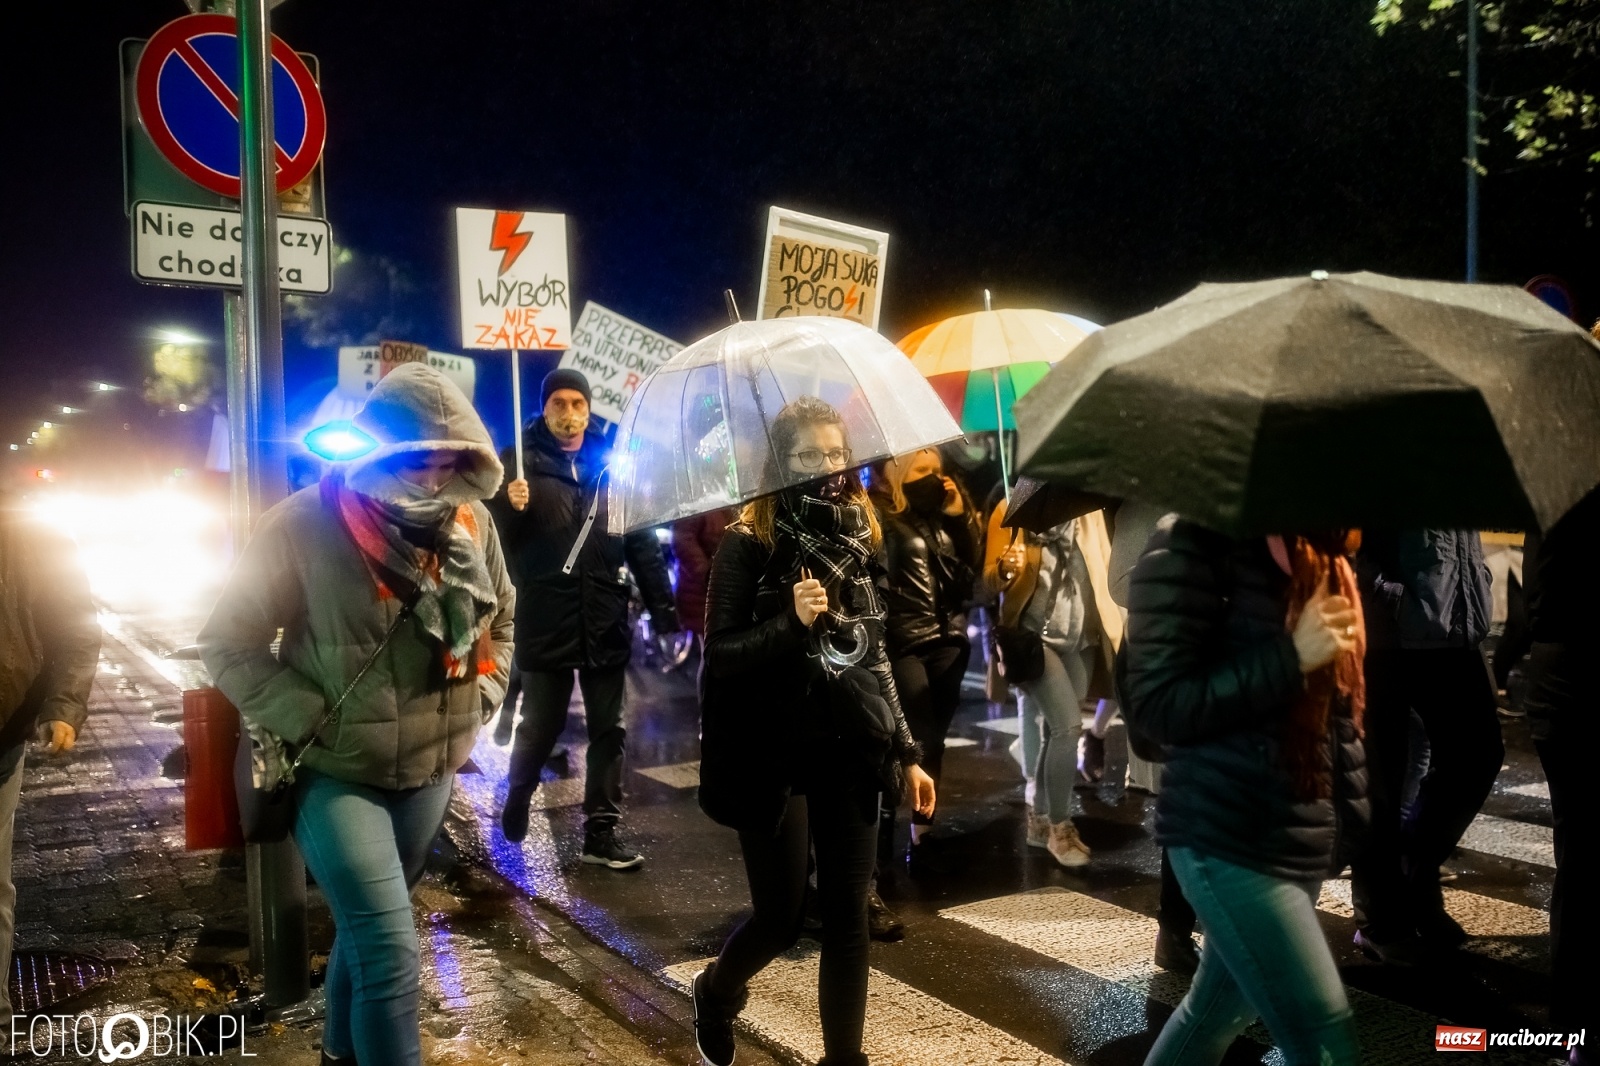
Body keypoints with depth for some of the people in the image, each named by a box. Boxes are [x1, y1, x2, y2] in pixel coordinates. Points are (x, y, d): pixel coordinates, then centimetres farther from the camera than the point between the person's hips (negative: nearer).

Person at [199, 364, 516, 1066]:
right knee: (389, 949, -14)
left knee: (366, 925, 24)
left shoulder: (472, 521, -5)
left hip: (432, 772, 5)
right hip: (335, 773, -5)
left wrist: (481, 698, 4)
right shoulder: (305, 525, -19)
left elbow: (500, 616, 14)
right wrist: (311, 720, -17)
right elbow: (227, 644, -11)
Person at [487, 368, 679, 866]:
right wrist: (510, 509, -22)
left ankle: (600, 833, 19)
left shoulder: (613, 464, 6)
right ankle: (518, 798, 37)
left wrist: (663, 609, 3)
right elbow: (497, 541, -1)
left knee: (608, 732, 8)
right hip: (546, 625, -2)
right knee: (540, 727, 9)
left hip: (606, 624, 3)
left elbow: (642, 542, 6)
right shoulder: (520, 462, -1)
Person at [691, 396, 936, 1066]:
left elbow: (875, 656, 12)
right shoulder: (748, 543, -8)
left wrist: (906, 753, 11)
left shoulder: (858, 538, 6)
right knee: (782, 918, 5)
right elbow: (721, 656, -10)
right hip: (774, 757, -4)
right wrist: (791, 622, -26)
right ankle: (714, 993, 37)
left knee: (847, 918, 7)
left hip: (850, 753, 4)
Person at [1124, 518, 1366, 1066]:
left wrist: (1349, 813, 13)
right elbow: (1155, 703, -18)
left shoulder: (1317, 553, 9)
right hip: (1229, 841, -8)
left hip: (1302, 837, 8)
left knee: (1221, 1007, 20)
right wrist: (1290, 657, -22)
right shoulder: (1197, 544, -15)